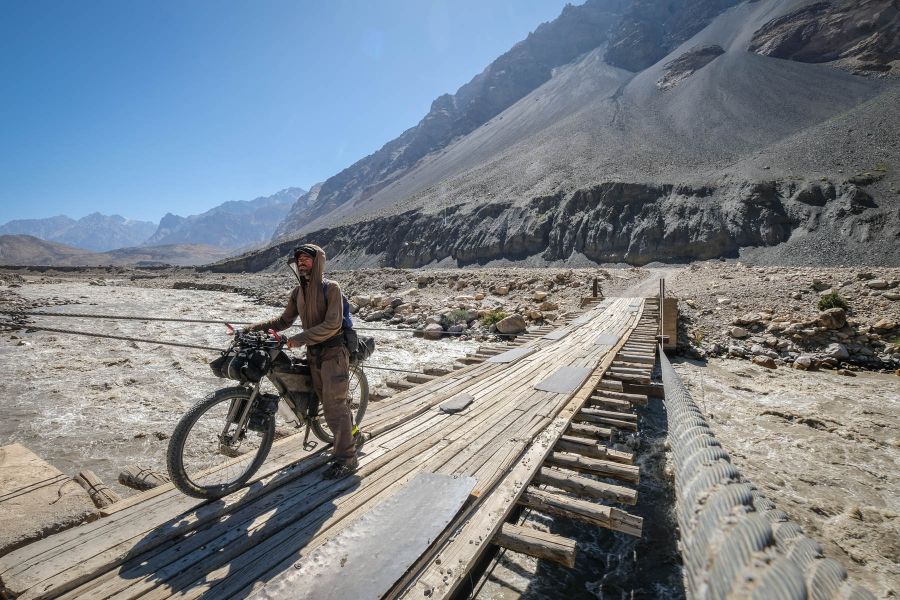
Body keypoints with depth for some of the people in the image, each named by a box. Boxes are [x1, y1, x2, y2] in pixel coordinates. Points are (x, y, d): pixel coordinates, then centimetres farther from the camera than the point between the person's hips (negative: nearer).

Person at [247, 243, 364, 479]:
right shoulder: (298, 292, 9)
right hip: (314, 355, 7)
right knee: (330, 402, 16)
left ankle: (347, 458, 7)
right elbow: (285, 320, 14)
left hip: (333, 353, -7)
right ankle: (354, 436, 37)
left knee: (334, 405, -6)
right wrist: (258, 326, 1)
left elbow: (332, 324, -21)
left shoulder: (331, 288, -12)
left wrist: (301, 338, -25)